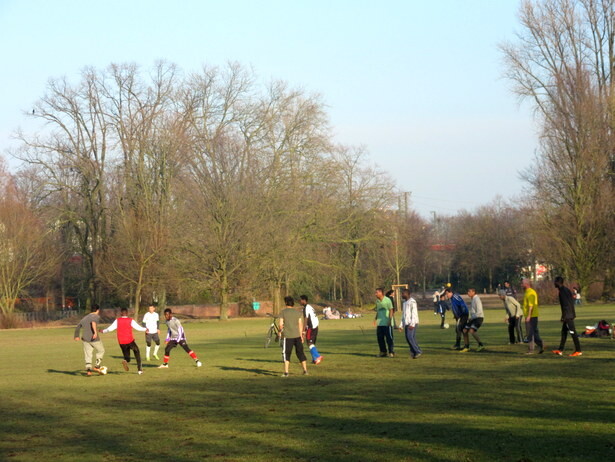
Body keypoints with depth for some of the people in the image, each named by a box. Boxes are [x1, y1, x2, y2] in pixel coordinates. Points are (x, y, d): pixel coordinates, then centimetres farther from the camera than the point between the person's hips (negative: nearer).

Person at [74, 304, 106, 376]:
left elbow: (77, 327, 21)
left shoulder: (84, 318, 15)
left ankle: (88, 369, -6)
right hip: (94, 339, -5)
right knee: (101, 351, 18)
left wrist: (77, 336, 36)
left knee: (88, 355, 9)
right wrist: (95, 332, -39)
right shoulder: (96, 316, -5)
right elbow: (93, 322, -27)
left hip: (85, 339, 5)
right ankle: (97, 366, 16)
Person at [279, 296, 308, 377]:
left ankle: (286, 372, -5)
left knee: (286, 353, 2)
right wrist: (301, 335, 9)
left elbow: (281, 324, -5)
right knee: (300, 352, 12)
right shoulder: (298, 312, 8)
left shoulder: (283, 312, -1)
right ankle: (305, 370, 14)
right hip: (297, 335, 3)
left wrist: (280, 330, 15)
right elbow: (300, 325, 5)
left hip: (288, 336, -3)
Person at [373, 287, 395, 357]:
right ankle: (383, 352, 17)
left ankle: (391, 352, 2)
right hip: (379, 323, 7)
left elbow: (391, 310, -9)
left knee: (389, 338, -4)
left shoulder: (387, 300, -8)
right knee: (380, 338, 8)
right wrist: (375, 319, 11)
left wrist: (390, 320, -16)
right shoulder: (377, 301, 12)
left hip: (387, 323, -7)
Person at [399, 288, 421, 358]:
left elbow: (414, 313, -14)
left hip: (412, 323, -8)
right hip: (406, 323, 8)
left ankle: (418, 351, -12)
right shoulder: (404, 303, 20)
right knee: (408, 338, 2)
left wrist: (412, 324, -21)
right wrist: (401, 325, 19)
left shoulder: (412, 302, -8)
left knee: (410, 337, -17)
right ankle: (414, 353, 5)